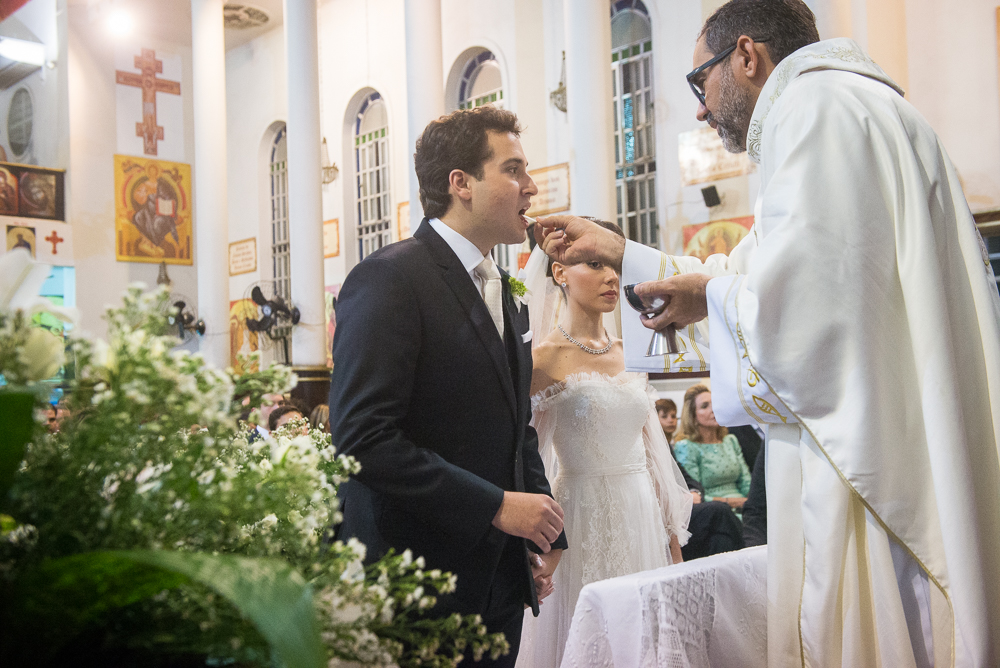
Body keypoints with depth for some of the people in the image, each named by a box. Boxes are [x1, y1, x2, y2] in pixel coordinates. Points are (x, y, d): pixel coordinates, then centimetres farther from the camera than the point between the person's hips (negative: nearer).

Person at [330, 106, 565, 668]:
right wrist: (496, 506, -20)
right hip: (416, 579, -8)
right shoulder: (389, 278, -14)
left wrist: (544, 530, 8)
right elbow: (363, 437, -23)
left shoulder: (504, 290, 14)